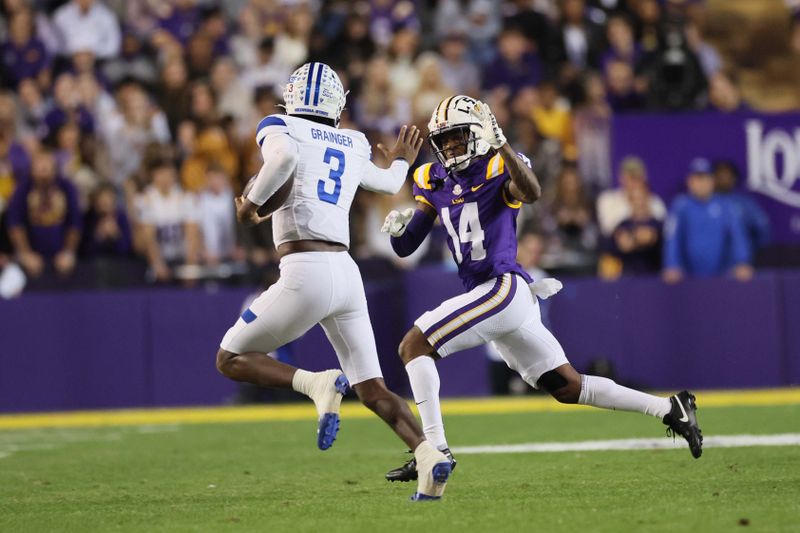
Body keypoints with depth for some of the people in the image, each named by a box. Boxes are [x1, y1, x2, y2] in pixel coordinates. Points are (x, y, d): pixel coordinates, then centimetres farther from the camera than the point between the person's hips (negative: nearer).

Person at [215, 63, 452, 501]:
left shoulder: (279, 128, 2)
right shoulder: (352, 146, 18)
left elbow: (284, 157, -22)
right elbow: (389, 183, 36)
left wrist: (251, 201, -8)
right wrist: (401, 162, 58)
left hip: (305, 272, -5)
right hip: (346, 272, 5)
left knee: (230, 359, 10)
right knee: (372, 389, 10)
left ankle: (316, 384, -15)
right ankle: (428, 454, -14)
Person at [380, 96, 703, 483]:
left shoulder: (498, 170, -6)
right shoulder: (433, 181, 14)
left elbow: (531, 193, -29)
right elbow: (406, 247, 14)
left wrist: (501, 145, -40)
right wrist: (398, 227, -8)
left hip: (503, 288, -8)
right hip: (496, 296, 8)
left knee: (413, 346, -13)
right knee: (568, 388, 12)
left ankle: (436, 449, -15)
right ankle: (669, 409, 17)